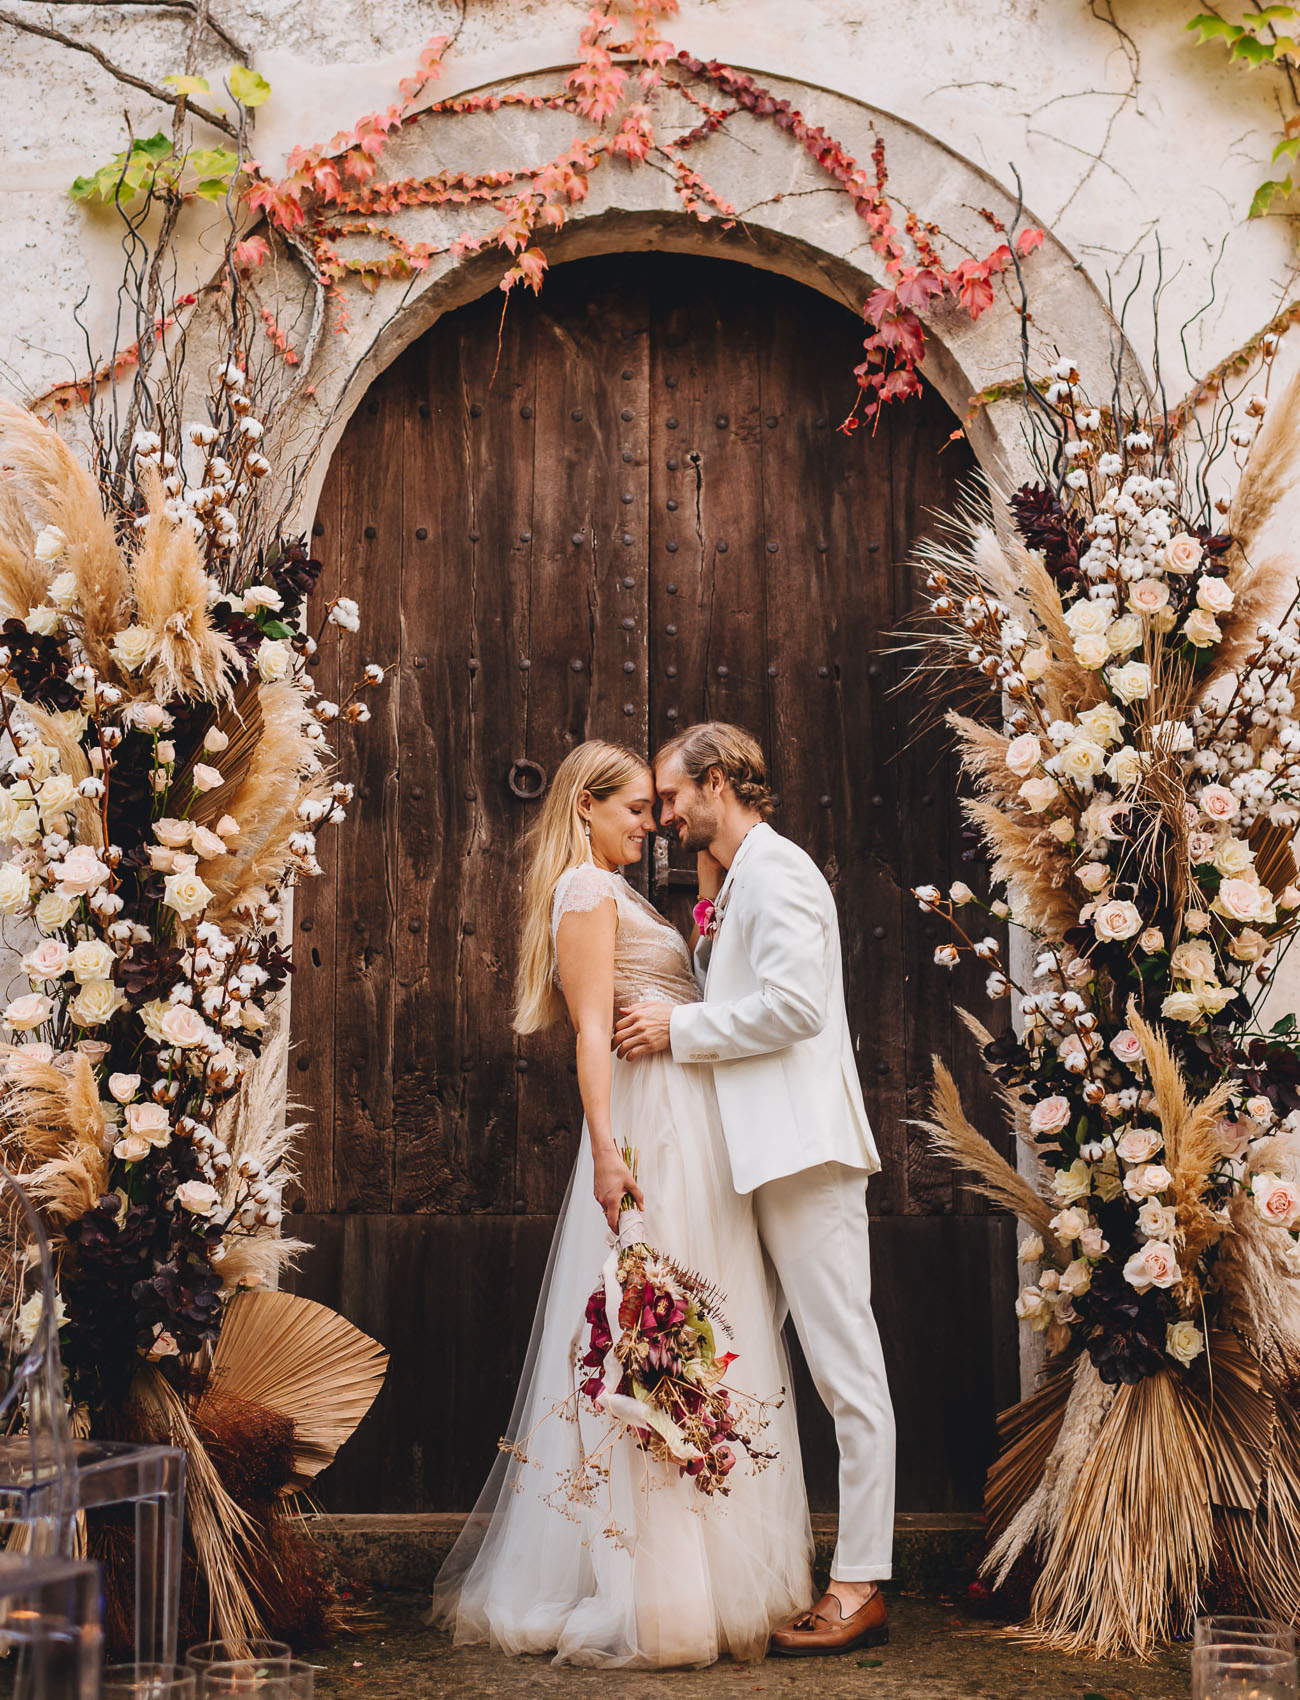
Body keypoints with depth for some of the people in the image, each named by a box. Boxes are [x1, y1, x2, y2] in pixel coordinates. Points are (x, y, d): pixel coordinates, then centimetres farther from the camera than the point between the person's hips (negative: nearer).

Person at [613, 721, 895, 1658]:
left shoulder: (775, 870, -8)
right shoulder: (736, 881, 21)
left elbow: (795, 1002, -20)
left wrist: (680, 1027, -12)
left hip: (804, 1152, -11)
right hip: (763, 1156, 11)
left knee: (847, 1369, -6)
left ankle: (861, 1587, -4)